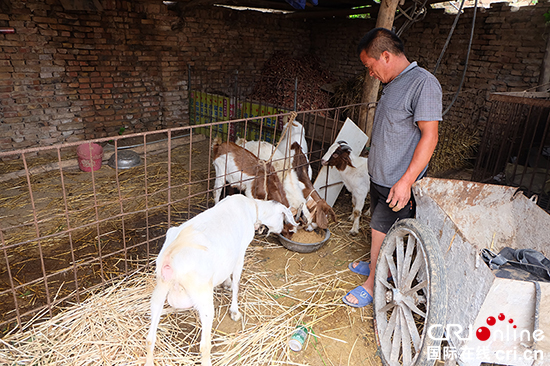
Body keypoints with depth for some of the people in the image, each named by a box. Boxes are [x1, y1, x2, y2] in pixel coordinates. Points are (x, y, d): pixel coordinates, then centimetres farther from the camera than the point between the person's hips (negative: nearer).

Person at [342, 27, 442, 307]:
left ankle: (372, 285, 21)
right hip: (380, 176, 8)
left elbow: (429, 136, -23)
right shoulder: (392, 84, 9)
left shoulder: (423, 83, -19)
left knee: (382, 234, 3)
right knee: (378, 228, 22)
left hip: (398, 183, -8)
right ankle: (376, 265, 42)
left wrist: (406, 181, -26)